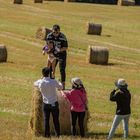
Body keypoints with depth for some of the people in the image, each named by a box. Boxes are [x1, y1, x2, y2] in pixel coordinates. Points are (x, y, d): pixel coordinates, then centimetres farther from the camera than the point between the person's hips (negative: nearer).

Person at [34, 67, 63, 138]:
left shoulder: (40, 82, -8)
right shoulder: (53, 81, -14)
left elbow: (35, 83, 16)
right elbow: (60, 87, 3)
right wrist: (60, 83, 25)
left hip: (46, 104, 1)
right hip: (54, 103, -1)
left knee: (46, 120, 8)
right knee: (56, 120, 7)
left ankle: (47, 135, 8)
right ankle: (58, 134, 11)